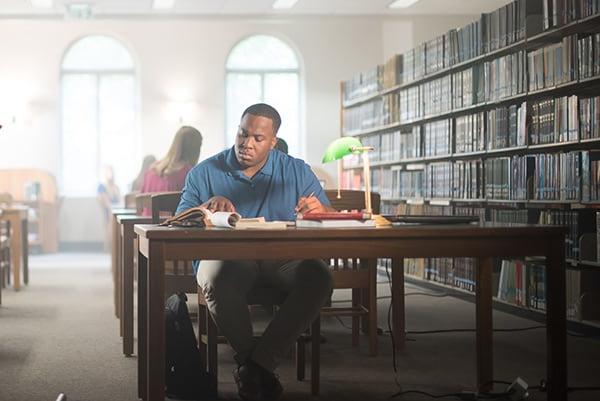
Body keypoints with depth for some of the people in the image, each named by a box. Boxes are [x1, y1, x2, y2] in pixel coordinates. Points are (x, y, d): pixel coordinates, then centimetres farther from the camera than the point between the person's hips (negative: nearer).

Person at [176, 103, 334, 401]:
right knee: (216, 282, -38)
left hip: (282, 257, 1)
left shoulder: (297, 171, 12)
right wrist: (208, 206, -17)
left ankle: (255, 365, -22)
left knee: (319, 277, -31)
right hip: (227, 256, -1)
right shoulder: (205, 173, 10)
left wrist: (320, 209, -18)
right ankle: (255, 364, -15)